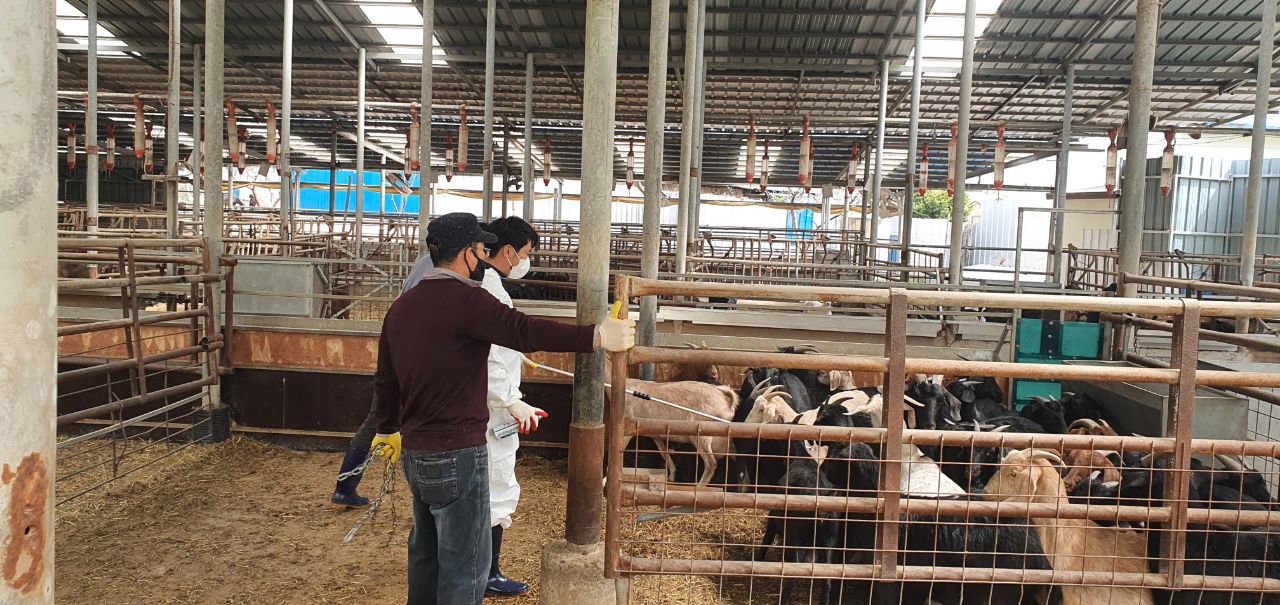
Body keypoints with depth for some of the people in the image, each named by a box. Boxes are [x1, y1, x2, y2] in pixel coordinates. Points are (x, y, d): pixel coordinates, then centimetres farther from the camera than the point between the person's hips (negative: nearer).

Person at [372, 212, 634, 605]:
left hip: (414, 452, 9)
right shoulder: (465, 298, -17)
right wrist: (597, 336, -26)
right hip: (457, 454, -9)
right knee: (465, 563, 3)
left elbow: (385, 378, 17)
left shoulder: (402, 305, 9)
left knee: (426, 553, 22)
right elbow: (527, 332, -28)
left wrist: (388, 430, 31)